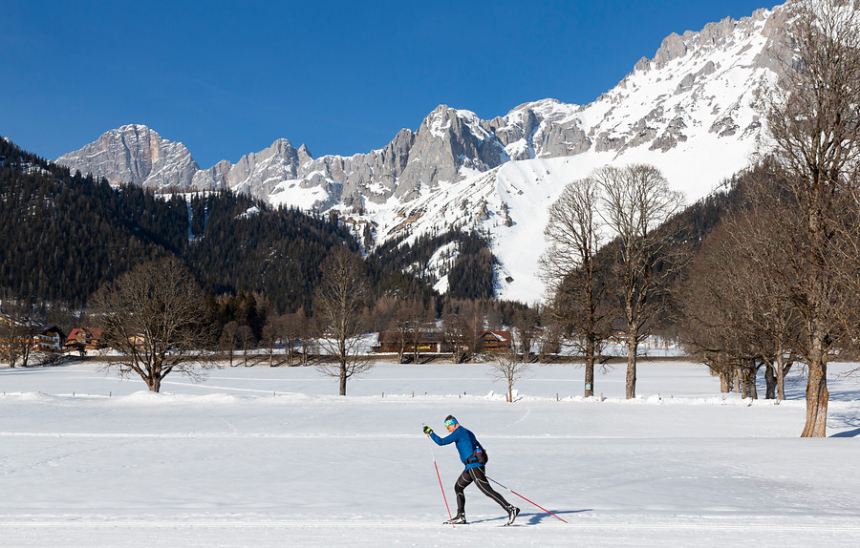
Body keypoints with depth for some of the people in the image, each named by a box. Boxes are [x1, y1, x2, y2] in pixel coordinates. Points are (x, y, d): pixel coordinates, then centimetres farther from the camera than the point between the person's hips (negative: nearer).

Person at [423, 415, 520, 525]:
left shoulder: (458, 432, -7)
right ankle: (461, 516, 20)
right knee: (458, 487, 18)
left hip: (473, 466, -10)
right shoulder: (467, 433, 21)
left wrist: (430, 432, 2)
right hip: (471, 467, 10)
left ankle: (511, 509, -17)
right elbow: (480, 448, 24)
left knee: (487, 491, -13)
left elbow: (441, 442, -10)